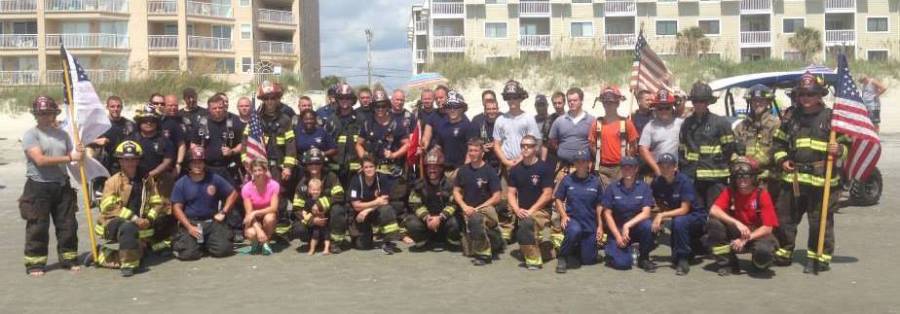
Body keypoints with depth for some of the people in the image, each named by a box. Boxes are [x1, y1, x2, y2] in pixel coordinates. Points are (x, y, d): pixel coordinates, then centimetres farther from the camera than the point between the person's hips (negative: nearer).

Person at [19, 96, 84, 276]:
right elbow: (40, 160, -19)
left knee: (68, 225, 9)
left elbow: (72, 155, 16)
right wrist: (69, 158, -22)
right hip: (38, 187, -5)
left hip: (62, 186, 5)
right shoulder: (31, 135, -7)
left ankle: (68, 259, 20)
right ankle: (34, 263, 11)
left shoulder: (62, 134, 11)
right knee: (37, 227, 1)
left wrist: (79, 153, -9)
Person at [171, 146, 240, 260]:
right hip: (190, 222, -1)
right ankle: (181, 241, 16)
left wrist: (223, 212, 1)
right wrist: (189, 227, -14)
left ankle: (207, 242, 17)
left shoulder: (215, 179, 1)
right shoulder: (181, 183, -1)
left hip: (212, 222, 1)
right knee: (188, 253, -23)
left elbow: (233, 193, 10)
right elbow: (177, 208, -3)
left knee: (222, 249, -19)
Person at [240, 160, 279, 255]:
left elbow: (274, 208, -20)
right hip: (255, 219, 0)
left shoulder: (273, 185, -17)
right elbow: (249, 213, -18)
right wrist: (259, 230, -32)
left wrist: (255, 213, -32)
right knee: (251, 233, -33)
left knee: (269, 218, -36)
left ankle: (265, 243, -7)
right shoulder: (247, 188, -17)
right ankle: (255, 243, 7)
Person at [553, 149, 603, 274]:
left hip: (590, 223, 2)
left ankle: (576, 249, 41)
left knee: (589, 260, 4)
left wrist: (600, 226, 3)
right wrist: (563, 215, -11)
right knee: (575, 230, -39)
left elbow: (599, 205, 4)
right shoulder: (567, 179, -3)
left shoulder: (595, 182, -1)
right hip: (572, 218, -2)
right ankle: (562, 257, -13)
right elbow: (558, 199, 4)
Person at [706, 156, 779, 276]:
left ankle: (760, 263, 5)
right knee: (713, 223, -25)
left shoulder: (762, 194, -13)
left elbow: (767, 228, -16)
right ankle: (726, 263, -7)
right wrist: (736, 223, -33)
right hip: (735, 234, 2)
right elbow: (713, 211, -22)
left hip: (757, 234, -2)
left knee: (764, 250, -37)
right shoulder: (729, 191, -6)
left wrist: (745, 239, -25)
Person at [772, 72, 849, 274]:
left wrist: (839, 149, -19)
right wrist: (781, 159, 7)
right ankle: (782, 254, 25)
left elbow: (846, 142, 3)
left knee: (821, 222, 2)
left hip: (821, 180, -4)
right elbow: (779, 141, 23)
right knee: (784, 218, 11)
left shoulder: (831, 117, -2)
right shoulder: (791, 118, 11)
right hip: (793, 178, 4)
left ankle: (819, 259, 14)